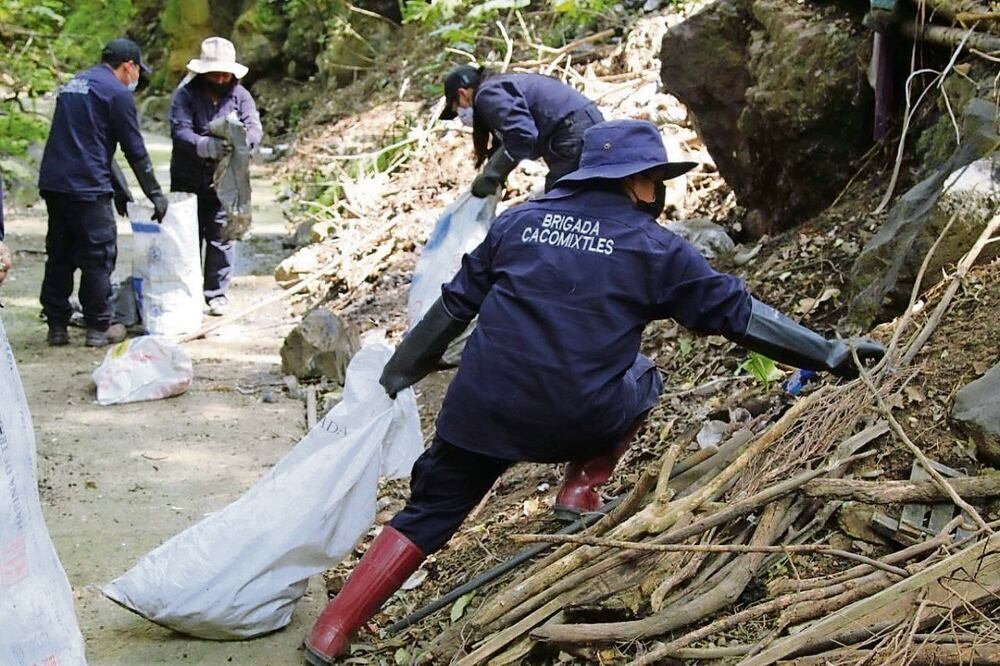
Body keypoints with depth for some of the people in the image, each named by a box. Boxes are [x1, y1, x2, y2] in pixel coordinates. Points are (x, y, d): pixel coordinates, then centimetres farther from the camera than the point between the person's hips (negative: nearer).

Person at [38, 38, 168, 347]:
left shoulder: (73, 84, 21)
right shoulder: (118, 92, -6)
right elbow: (135, 150, -5)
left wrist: (118, 188, 28)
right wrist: (155, 194, 5)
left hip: (53, 182, 8)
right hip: (86, 186, -8)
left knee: (59, 256, 13)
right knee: (98, 257, 1)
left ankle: (57, 326, 16)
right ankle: (99, 328, 7)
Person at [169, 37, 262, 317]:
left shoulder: (240, 95, 0)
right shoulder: (185, 95, -8)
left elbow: (255, 129, -11)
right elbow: (180, 132, -21)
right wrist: (206, 146, -39)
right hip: (188, 181, -1)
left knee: (222, 237, 3)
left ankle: (216, 294, 14)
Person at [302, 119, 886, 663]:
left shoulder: (519, 220, 11)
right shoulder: (653, 246, 2)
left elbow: (456, 304, 16)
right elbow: (736, 311, 3)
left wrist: (404, 367, 29)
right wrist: (833, 354, 11)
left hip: (484, 410, 3)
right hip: (578, 421, -2)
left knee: (431, 511, 18)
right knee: (639, 378, 28)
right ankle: (581, 494, 15)